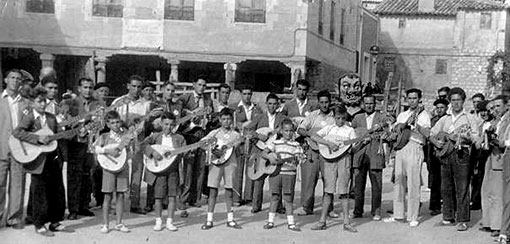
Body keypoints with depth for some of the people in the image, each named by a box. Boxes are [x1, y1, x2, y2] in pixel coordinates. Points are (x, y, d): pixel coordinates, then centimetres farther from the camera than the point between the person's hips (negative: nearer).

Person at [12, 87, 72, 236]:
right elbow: (17, 132, -21)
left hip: (53, 159, 6)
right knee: (40, 195, 2)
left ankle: (55, 222, 23)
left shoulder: (51, 118, 11)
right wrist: (38, 139, -26)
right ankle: (39, 225, 15)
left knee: (58, 193, 10)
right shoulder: (29, 118, -7)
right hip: (38, 161, -6)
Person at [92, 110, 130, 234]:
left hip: (123, 167, 2)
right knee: (108, 196, 2)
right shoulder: (104, 136, 0)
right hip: (109, 168, -2)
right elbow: (95, 147, -12)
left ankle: (119, 223, 14)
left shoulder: (125, 135, 6)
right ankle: (105, 224, 10)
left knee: (120, 196, 6)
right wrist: (107, 150, -24)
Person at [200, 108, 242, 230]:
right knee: (213, 191, 0)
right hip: (216, 163, -1)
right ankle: (209, 220, 4)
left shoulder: (236, 135, 9)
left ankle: (230, 220, 13)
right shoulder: (214, 133, 6)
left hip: (230, 163, 1)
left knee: (229, 192, 5)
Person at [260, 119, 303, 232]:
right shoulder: (275, 141, 6)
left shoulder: (295, 144, 7)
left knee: (288, 198, 1)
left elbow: (296, 159, 1)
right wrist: (270, 157, -18)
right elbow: (263, 153, 1)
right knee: (275, 197, 6)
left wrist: (295, 161, -21)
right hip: (275, 172, 0)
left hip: (289, 173, 0)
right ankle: (270, 221, 15)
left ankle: (291, 223, 6)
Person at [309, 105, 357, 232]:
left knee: (343, 191, 1)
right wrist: (328, 143, -15)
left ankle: (346, 222, 5)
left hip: (343, 159, 0)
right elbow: (313, 137, -5)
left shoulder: (350, 130, 8)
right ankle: (322, 221, 8)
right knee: (328, 191, 2)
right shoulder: (328, 128, 9)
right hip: (329, 159, 0)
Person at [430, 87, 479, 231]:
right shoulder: (444, 119, 18)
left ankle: (463, 221, -4)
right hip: (445, 153, 4)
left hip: (461, 154, -4)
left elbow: (476, 137, -1)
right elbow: (432, 134, 18)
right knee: (446, 188, 7)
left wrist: (467, 138, -22)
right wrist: (436, 142, -3)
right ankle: (448, 218, 17)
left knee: (462, 189, -7)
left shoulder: (469, 118, 7)